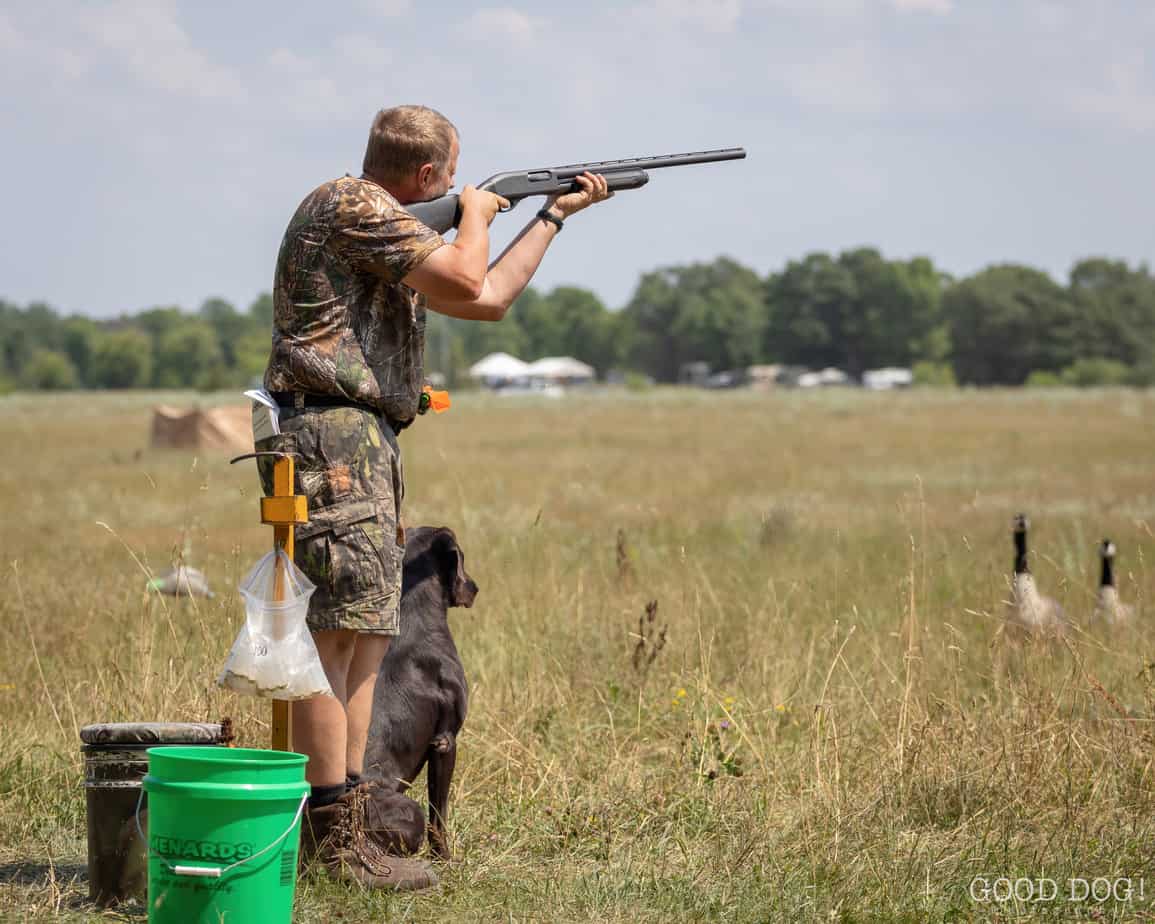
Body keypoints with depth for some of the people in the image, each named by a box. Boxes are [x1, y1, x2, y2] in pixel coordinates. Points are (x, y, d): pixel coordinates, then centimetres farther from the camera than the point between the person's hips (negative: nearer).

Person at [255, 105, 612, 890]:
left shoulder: (381, 224, 22)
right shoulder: (353, 206, -9)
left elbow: (490, 298, 28)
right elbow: (464, 281, -18)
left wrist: (557, 213, 31)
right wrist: (476, 214, 2)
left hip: (364, 447, 11)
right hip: (333, 442, -11)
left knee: (365, 636, 11)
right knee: (336, 637, -12)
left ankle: (351, 824, 14)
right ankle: (333, 843, -13)